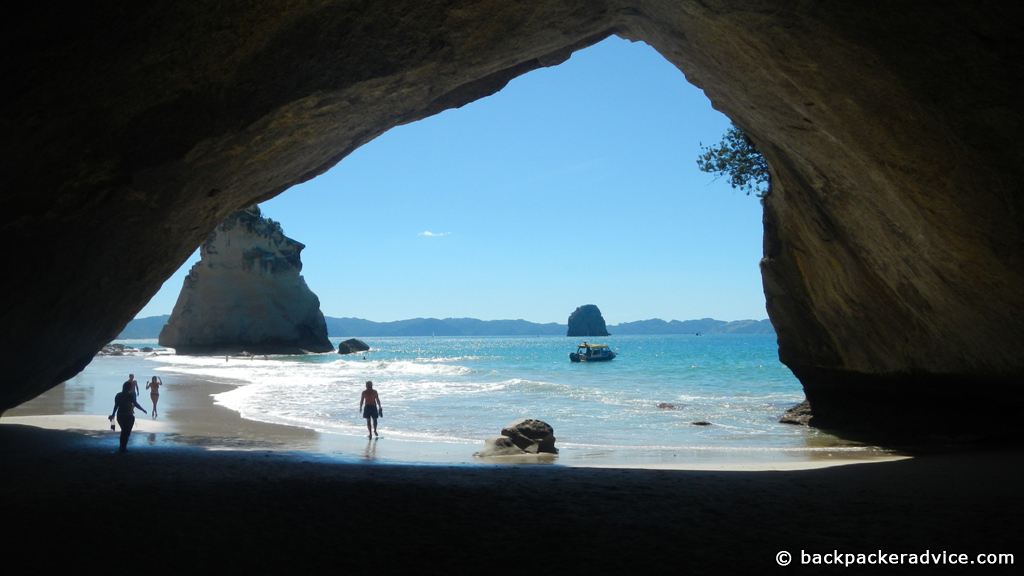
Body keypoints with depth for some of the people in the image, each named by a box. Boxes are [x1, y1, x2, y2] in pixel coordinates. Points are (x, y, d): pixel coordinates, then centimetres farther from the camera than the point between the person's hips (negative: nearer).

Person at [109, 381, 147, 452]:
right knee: (127, 432, 6)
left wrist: (113, 415, 14)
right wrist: (143, 410, 2)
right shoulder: (130, 395, -14)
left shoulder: (118, 395, 2)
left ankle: (122, 447, 22)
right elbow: (136, 404, -12)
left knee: (123, 431, 20)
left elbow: (116, 406, 4)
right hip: (128, 416, -5)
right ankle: (123, 448, 8)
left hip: (120, 416, 5)